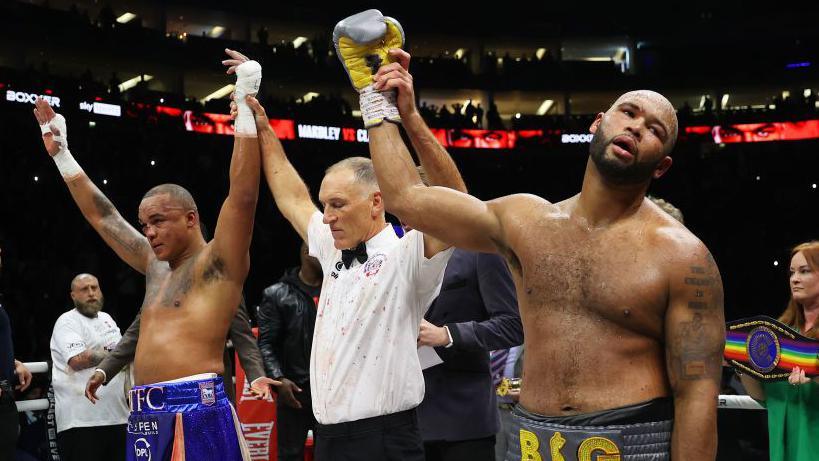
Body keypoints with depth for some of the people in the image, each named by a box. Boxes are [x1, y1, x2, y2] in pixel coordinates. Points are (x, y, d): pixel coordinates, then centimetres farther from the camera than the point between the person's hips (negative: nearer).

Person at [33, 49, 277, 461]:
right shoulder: (156, 267, 19)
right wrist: (60, 154, 29)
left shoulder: (218, 262, -2)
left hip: (195, 412, -8)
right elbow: (102, 216, 28)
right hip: (145, 416, 8)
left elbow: (243, 195, -15)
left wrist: (246, 104, -17)